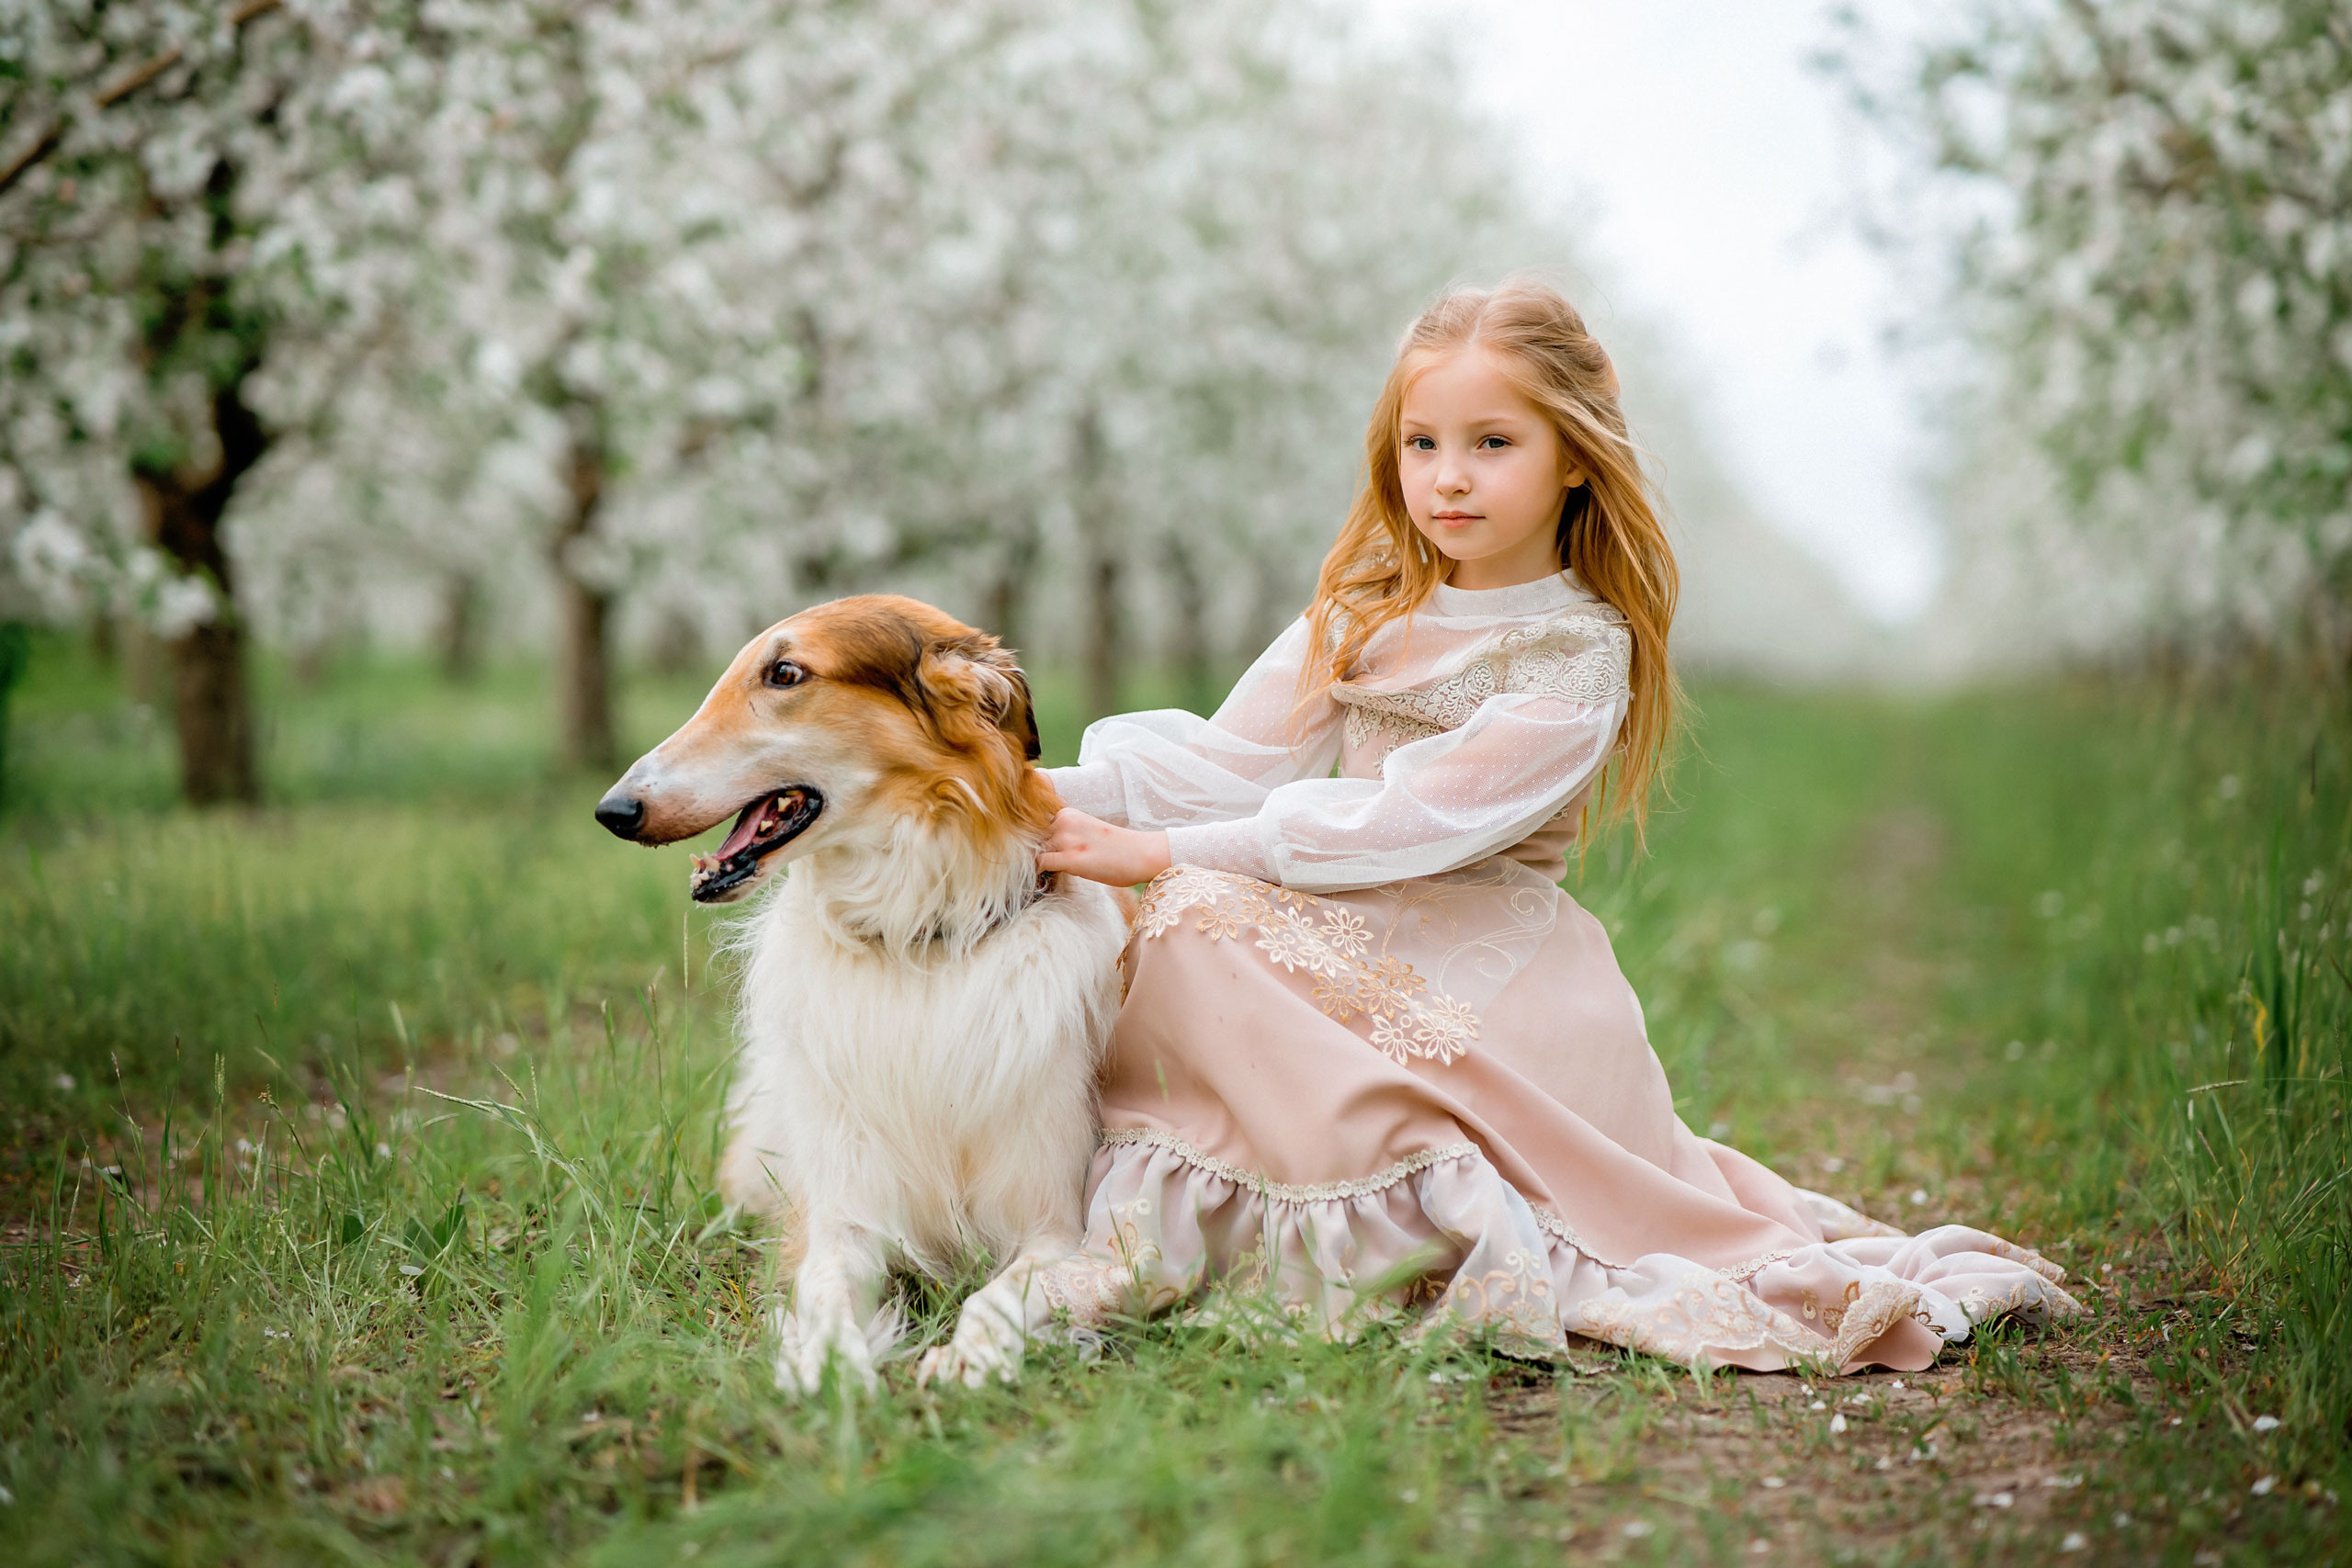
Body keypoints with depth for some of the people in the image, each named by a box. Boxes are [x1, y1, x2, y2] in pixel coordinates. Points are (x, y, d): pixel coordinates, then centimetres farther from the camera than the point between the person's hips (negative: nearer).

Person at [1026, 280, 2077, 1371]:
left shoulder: (1584, 654, -10)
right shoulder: (1369, 605, 11)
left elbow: (1415, 823, -19)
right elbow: (1236, 758, 3)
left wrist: (1170, 853, -22)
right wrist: (1077, 790, -15)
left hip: (1494, 979, -6)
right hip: (1346, 948, 7)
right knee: (1195, 921, -21)